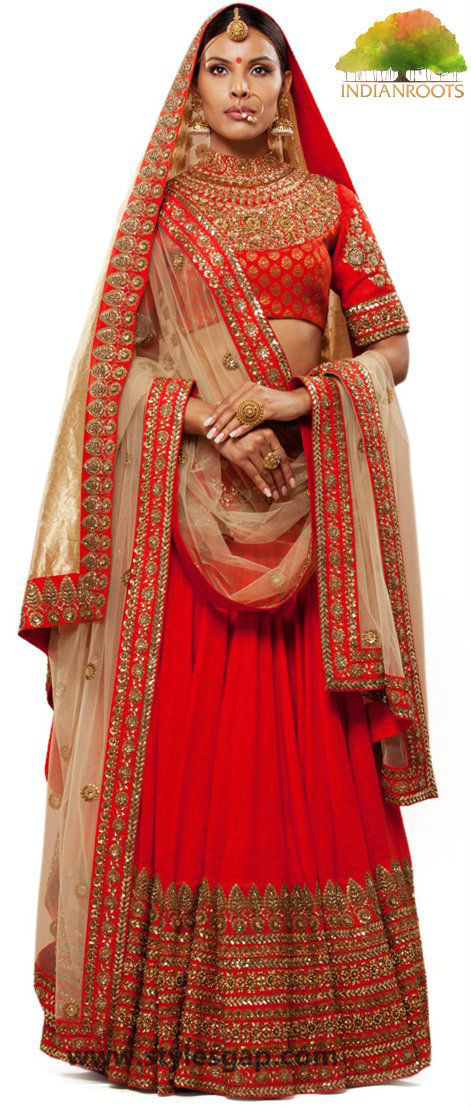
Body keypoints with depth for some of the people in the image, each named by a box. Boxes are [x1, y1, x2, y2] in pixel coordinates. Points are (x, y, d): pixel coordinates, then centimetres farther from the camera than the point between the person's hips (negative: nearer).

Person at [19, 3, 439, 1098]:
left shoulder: (328, 202, 10)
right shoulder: (162, 207, 9)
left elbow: (389, 349, 6)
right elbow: (119, 359, 4)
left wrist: (297, 400, -11)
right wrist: (205, 414, -13)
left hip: (312, 489, 1)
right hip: (183, 493, 0)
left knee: (308, 746, 0)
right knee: (181, 740, -2)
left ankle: (311, 1005, 11)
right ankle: (173, 1010, 8)